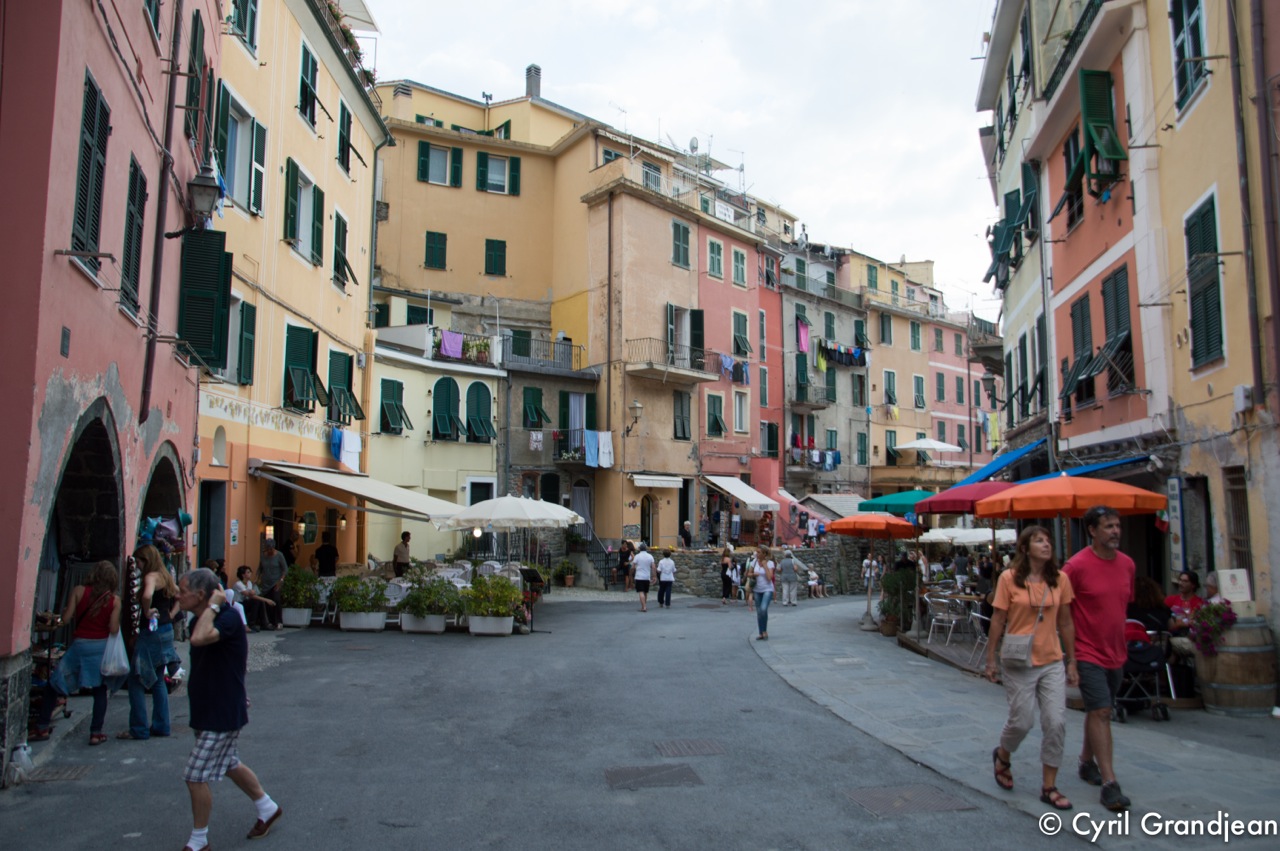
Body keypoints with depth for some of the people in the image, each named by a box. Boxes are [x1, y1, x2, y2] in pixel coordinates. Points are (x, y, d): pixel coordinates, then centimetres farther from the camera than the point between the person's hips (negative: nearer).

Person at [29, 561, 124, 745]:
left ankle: (42, 728, 20)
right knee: (100, 690, 11)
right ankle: (96, 732, 10)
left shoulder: (79, 591, -5)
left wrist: (62, 613, 16)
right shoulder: (114, 600, -5)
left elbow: (66, 619, -5)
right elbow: (114, 630, -9)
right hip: (101, 647, 1)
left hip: (79, 645, 0)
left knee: (53, 686, 16)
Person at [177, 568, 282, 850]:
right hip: (207, 710, 9)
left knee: (196, 777, -2)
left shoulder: (229, 618, -23)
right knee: (230, 765, 21)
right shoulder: (204, 621, 4)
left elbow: (199, 638, -42)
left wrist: (213, 605, -30)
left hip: (222, 714, -9)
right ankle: (268, 808, 38)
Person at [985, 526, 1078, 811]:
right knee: (1022, 721, 3)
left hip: (1052, 662, 3)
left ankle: (1049, 787, 14)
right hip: (1020, 663, -3)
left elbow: (1066, 623, 7)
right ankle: (1002, 756, 35)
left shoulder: (1060, 580, 1)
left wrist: (1072, 662, 8)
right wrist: (991, 659, -4)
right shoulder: (1009, 579, -8)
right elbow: (998, 621, -5)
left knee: (1057, 723, 0)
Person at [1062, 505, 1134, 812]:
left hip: (1116, 652, 7)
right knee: (1100, 712, -11)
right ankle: (1109, 783, -8)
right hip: (1088, 652, -7)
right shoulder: (1077, 565, -17)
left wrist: (1120, 642, 18)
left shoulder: (1127, 564, 4)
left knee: (1099, 712, 18)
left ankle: (1087, 762, 36)